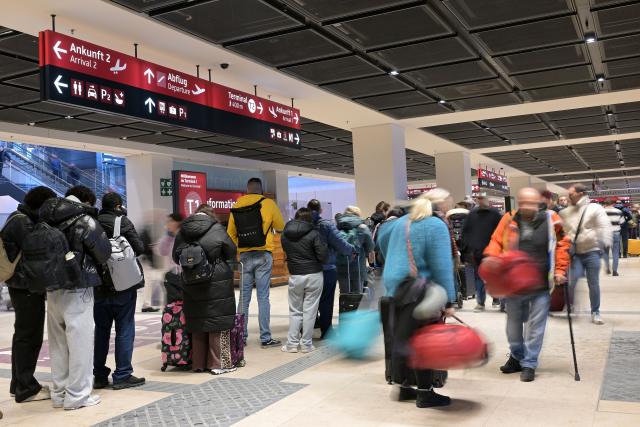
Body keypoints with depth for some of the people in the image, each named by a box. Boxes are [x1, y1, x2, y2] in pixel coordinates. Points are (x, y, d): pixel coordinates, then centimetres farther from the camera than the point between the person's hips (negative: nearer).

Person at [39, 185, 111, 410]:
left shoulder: (47, 220, 8)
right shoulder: (84, 220, -10)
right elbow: (104, 251, -5)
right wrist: (92, 267, 14)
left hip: (52, 288, 7)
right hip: (78, 288, -6)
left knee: (58, 342, 14)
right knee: (80, 341, 0)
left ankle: (59, 392, 22)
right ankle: (77, 395, 3)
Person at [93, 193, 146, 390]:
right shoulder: (123, 222, -10)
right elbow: (139, 248, -10)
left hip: (98, 287, 5)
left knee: (101, 331, 13)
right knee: (124, 330, 3)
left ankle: (99, 375, 19)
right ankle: (122, 375, 5)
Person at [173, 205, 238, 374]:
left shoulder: (182, 233, 4)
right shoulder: (217, 230, -8)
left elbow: (176, 258, 12)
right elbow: (232, 253, 0)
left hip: (192, 287, 4)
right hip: (217, 284, -4)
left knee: (197, 324, 12)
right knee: (219, 323, 4)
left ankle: (199, 364, 20)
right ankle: (219, 363, 6)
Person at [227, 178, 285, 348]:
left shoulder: (236, 206, 6)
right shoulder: (268, 203, -3)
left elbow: (231, 233, 9)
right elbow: (281, 227, 8)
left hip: (244, 256, 3)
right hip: (263, 255, -3)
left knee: (244, 297, 9)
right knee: (263, 297, -1)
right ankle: (266, 338, 1)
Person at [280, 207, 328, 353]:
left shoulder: (285, 235, 3)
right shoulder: (313, 234, -11)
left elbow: (286, 251, 11)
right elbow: (323, 256, -13)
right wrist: (325, 246, 6)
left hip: (295, 276, 3)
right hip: (314, 275, -3)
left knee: (295, 311, 13)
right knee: (309, 311, 3)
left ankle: (292, 343, 11)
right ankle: (306, 344, 7)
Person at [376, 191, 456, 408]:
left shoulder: (402, 221, 12)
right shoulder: (437, 226, -11)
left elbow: (382, 235, 28)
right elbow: (442, 266, -17)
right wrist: (448, 300, -16)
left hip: (395, 285, 8)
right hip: (417, 290, -8)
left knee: (401, 338, 14)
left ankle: (404, 386, 24)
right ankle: (425, 393, 7)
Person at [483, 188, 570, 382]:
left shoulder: (550, 219, -5)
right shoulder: (509, 220, -3)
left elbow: (562, 244, 4)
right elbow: (496, 242, 3)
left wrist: (560, 270, 0)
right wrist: (490, 258, -15)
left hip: (541, 286, -2)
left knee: (535, 326, 3)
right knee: (513, 323, 16)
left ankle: (529, 364, 17)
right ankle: (517, 357, 36)